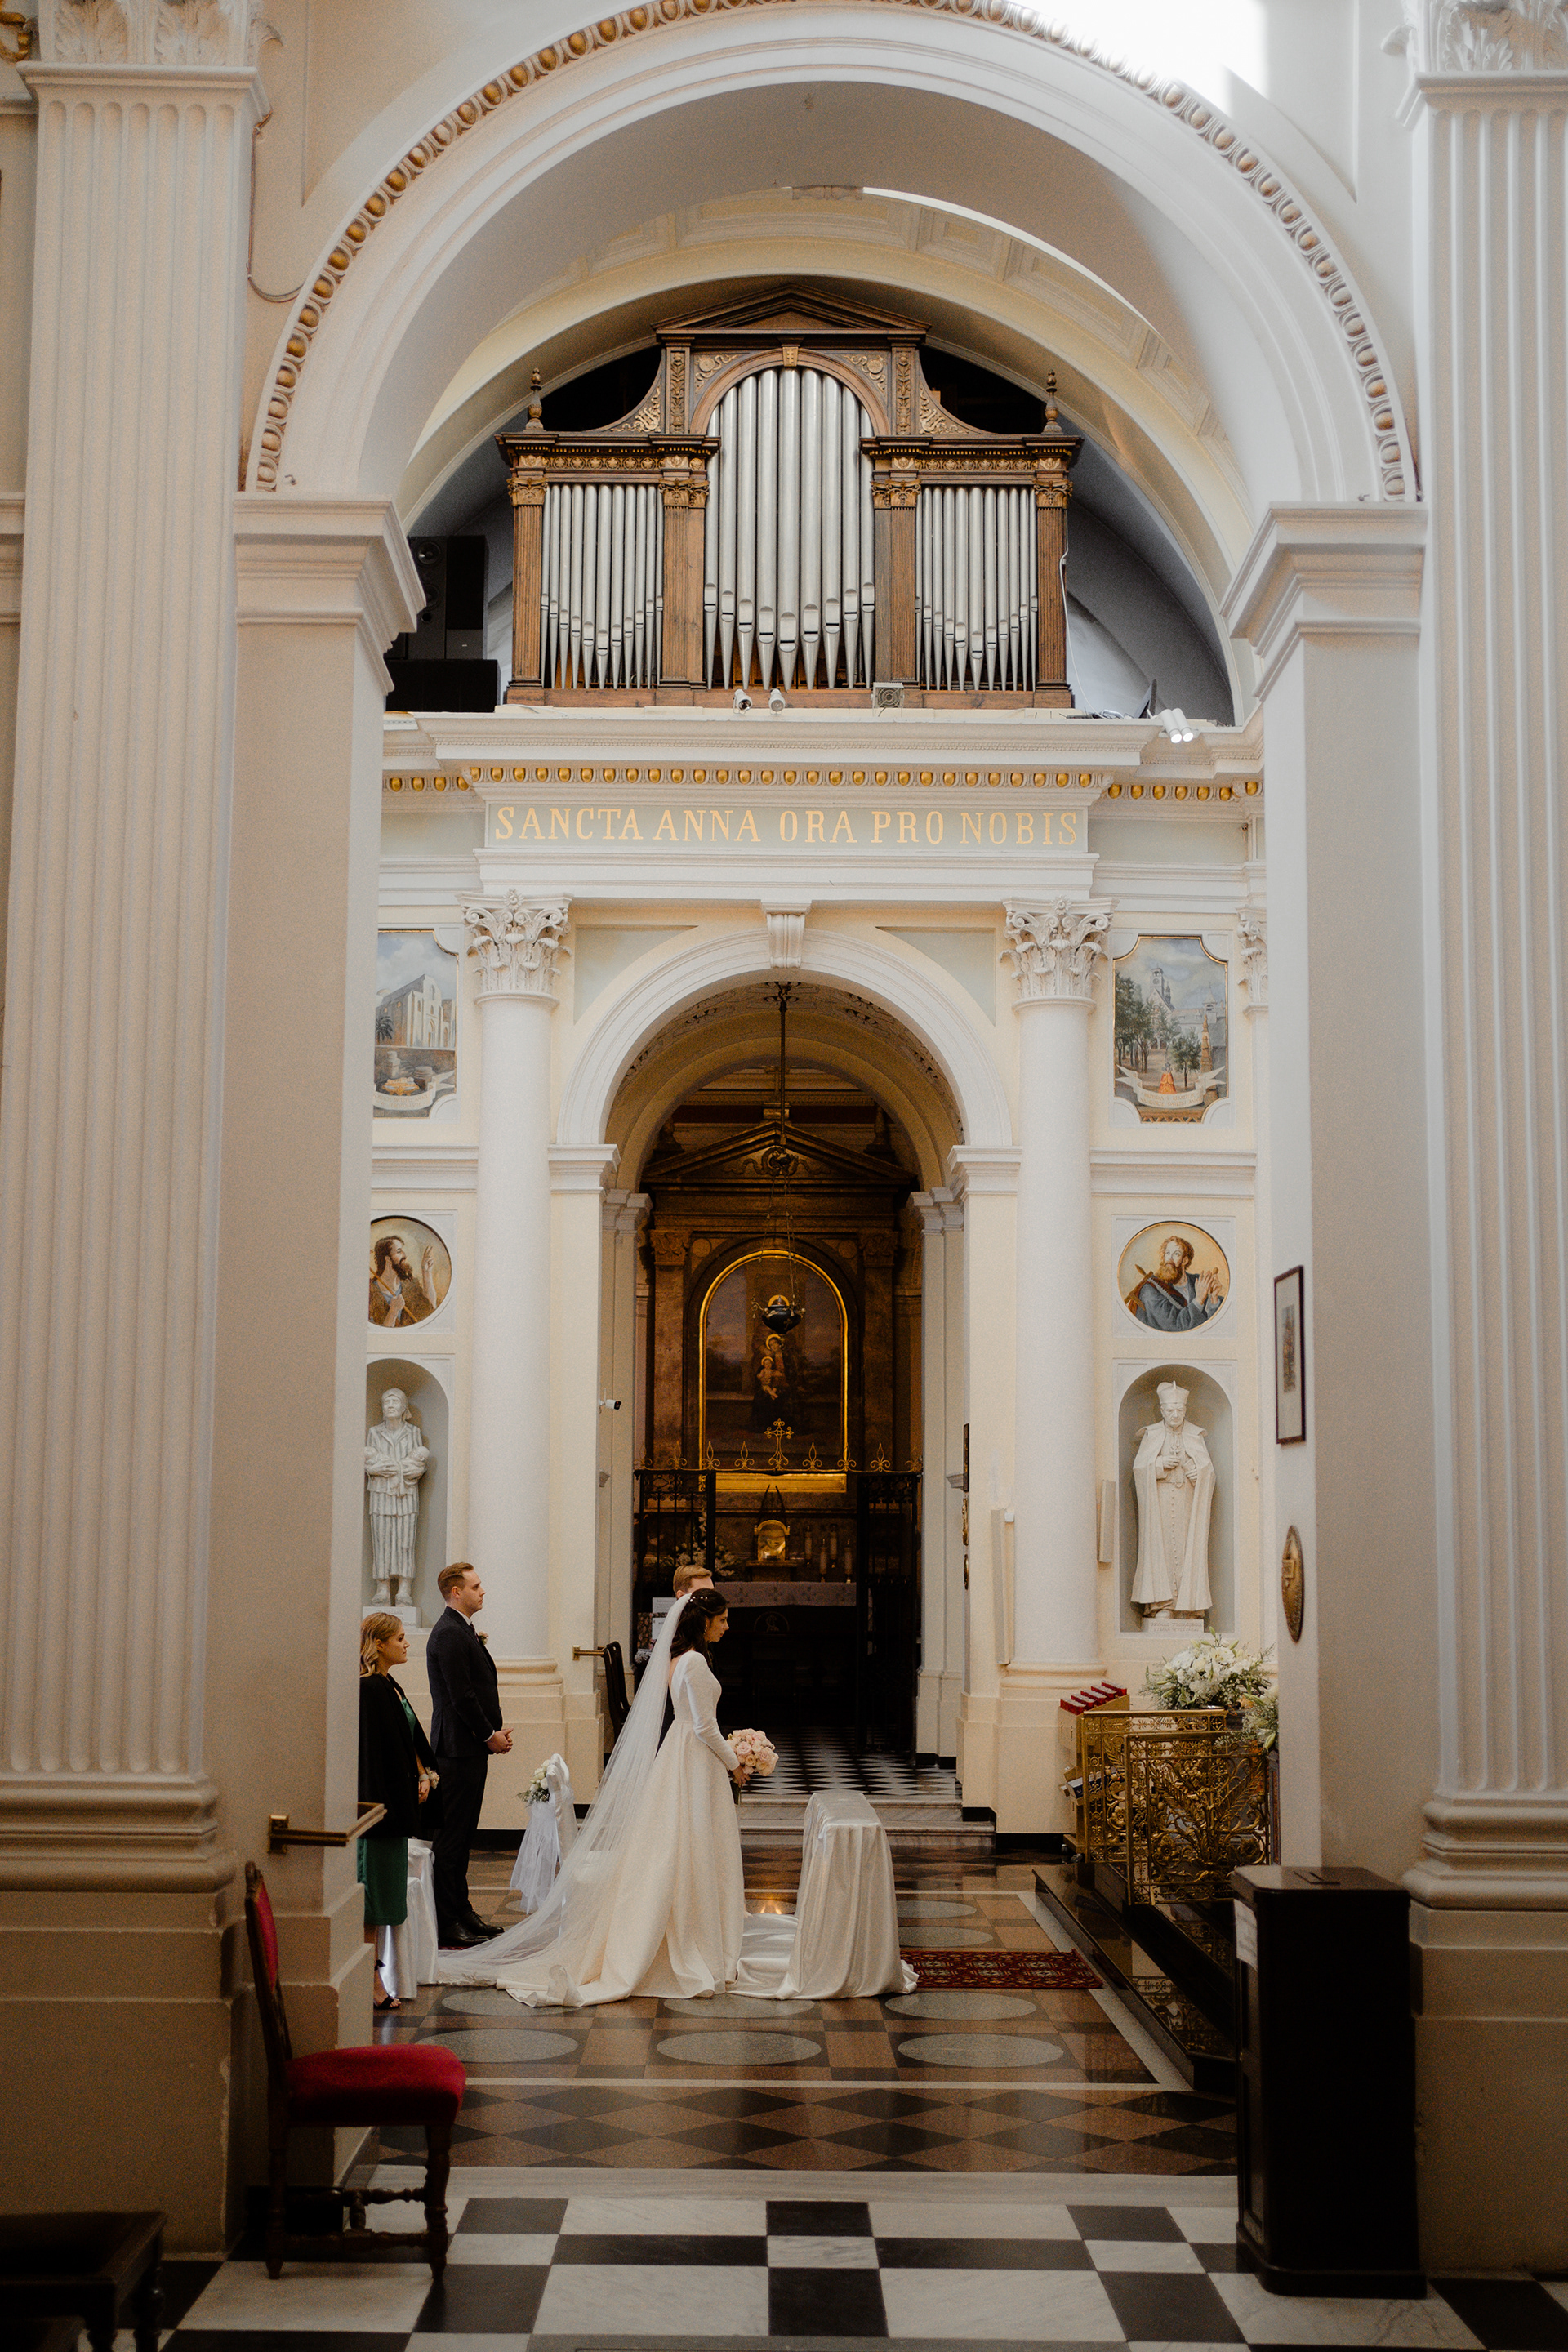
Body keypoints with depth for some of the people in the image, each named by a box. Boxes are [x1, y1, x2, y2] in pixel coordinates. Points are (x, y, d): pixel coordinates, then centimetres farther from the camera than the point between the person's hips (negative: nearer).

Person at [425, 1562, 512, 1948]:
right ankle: (448, 1920, -3)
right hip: (459, 1746, -10)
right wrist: (490, 1735, -11)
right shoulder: (449, 1634, -16)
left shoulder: (463, 1630, 17)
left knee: (462, 1833, 14)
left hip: (472, 1746, 10)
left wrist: (495, 1731, 9)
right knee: (452, 1834, -6)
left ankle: (460, 1910, 21)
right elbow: (461, 1696, -20)